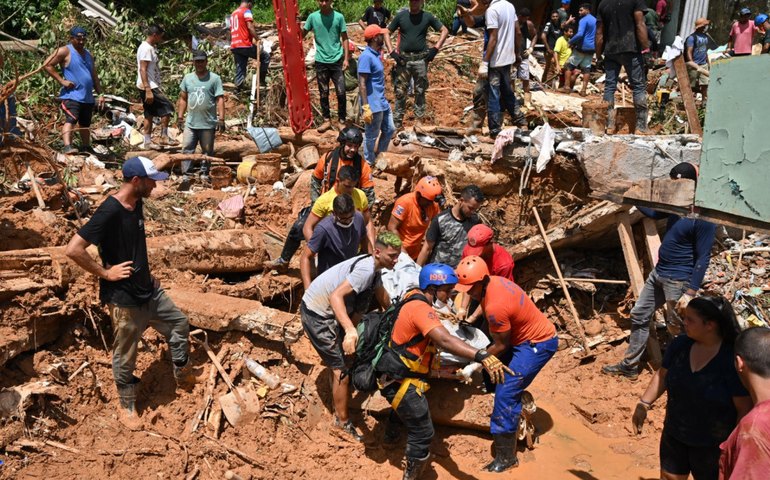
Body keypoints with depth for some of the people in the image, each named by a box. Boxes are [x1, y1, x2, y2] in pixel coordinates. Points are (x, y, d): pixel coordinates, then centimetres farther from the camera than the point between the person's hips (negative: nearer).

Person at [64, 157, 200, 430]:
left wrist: (146, 273, 13)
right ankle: (127, 406, 29)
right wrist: (105, 273, -20)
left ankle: (183, 376, 39)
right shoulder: (109, 212, -25)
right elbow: (73, 250, -28)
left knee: (179, 324, 19)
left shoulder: (137, 204, 1)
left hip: (148, 289, 8)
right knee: (125, 355, 9)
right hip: (123, 297, -8)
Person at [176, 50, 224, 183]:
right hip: (190, 123, 3)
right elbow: (183, 99, 14)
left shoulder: (214, 78, -3)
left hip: (208, 123, -3)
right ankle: (185, 175, 8)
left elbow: (220, 100, -6)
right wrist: (180, 117, 10)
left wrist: (221, 119, -12)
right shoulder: (187, 78, 9)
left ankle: (204, 174, 18)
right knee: (187, 149, 3)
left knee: (207, 151, 7)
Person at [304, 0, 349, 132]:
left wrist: (346, 58, -5)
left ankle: (342, 121, 11)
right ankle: (327, 120, 20)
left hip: (337, 60, -1)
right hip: (321, 61, 1)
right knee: (323, 93, 9)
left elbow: (344, 38, 1)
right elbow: (302, 35, 4)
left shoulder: (339, 17, -3)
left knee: (341, 92, -1)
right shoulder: (313, 17, 0)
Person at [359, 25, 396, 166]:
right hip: (373, 106, -10)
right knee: (371, 136, 3)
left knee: (390, 130, 18)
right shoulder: (366, 56, -18)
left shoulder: (376, 54, 10)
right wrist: (366, 107, -24)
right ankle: (369, 164, 18)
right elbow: (362, 84, -21)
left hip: (383, 103, 10)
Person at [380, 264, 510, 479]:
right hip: (401, 380, -11)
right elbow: (444, 340, -47)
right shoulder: (421, 308, -29)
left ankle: (391, 436, 69)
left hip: (396, 373, 11)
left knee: (403, 406, 39)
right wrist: (482, 356, -58)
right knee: (422, 432, -4)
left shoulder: (414, 297, 1)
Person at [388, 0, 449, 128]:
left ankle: (419, 120, 14)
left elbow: (444, 31, 7)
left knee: (420, 92, 6)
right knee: (400, 92, 1)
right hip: (403, 58, 0)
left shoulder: (427, 16, 1)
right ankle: (397, 122, 6)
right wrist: (391, 51, -2)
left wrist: (435, 49, -3)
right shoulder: (401, 16, 2)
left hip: (421, 59, 0)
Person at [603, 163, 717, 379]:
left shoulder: (704, 217, -22)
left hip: (678, 280, -9)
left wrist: (690, 292, -24)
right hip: (658, 272, 9)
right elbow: (655, 213, 24)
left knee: (678, 328, 2)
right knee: (639, 315, 14)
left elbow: (703, 259, -22)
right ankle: (629, 366, 25)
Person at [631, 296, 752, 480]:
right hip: (674, 434, 5)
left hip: (712, 444, -5)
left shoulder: (733, 359, -24)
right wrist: (643, 404, -2)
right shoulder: (680, 344, -9)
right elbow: (662, 375, 5)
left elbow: (745, 410, -19)